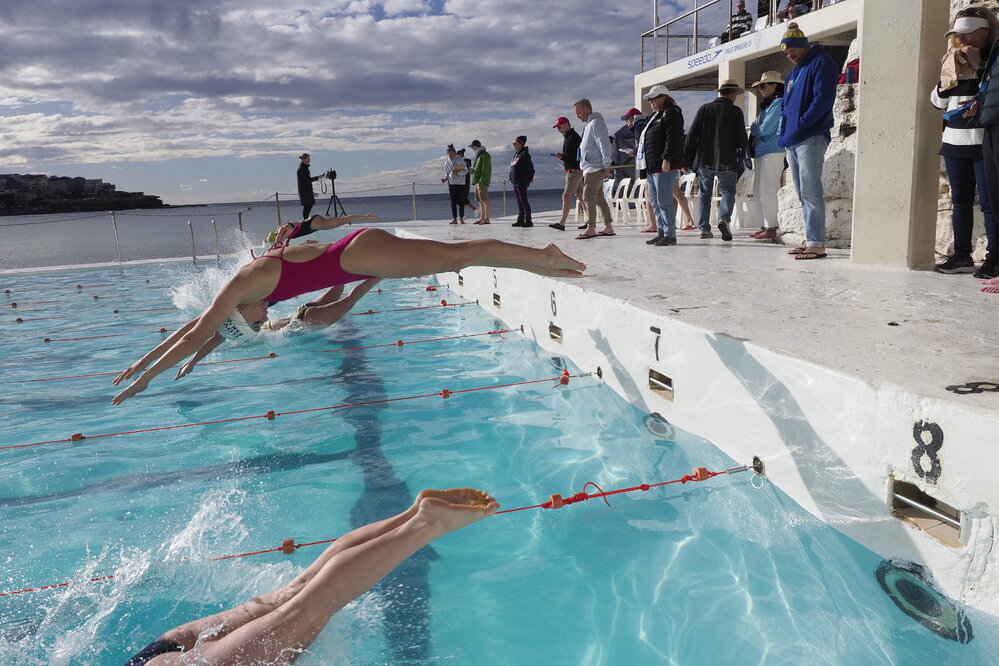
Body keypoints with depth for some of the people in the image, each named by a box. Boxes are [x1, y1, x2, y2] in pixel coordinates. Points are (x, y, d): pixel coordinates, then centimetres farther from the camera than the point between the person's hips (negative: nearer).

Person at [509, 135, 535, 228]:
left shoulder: (524, 154, -11)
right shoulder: (516, 154, 16)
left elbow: (530, 166, -13)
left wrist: (530, 178, -11)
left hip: (522, 182, -9)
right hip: (515, 182, 9)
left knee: (523, 200, -8)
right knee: (519, 202, 11)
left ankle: (528, 221, -6)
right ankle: (520, 220, 17)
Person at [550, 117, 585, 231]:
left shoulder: (574, 137, -13)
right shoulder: (566, 137, 18)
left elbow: (578, 156, -19)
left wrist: (562, 157, -22)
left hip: (575, 170, -10)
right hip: (570, 170, 10)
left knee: (566, 196, -12)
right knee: (580, 196, 10)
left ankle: (561, 223, -14)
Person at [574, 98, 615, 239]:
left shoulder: (596, 123, -12)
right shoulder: (588, 124, 19)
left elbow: (605, 145, -18)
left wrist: (606, 166, -20)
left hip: (595, 168, -10)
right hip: (589, 168, 10)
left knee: (588, 197, -11)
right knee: (599, 198, 11)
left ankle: (590, 228, -10)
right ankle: (608, 227, 15)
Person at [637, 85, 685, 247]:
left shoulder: (672, 114, -7)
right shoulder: (656, 116, 24)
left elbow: (673, 139, -18)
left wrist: (667, 159, -25)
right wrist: (646, 168, 24)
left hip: (665, 167, -11)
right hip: (652, 167, 11)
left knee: (664, 202, -11)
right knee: (655, 202, 11)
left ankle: (670, 235, -7)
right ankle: (661, 232, 18)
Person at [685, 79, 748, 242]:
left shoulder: (704, 109, 7)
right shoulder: (735, 111, -1)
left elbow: (691, 136, 3)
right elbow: (741, 139, -2)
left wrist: (689, 160, 8)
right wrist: (742, 153, 18)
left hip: (704, 161, 3)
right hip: (726, 162, -3)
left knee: (705, 194, 12)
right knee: (728, 191, 7)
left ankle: (704, 228, 9)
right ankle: (724, 218, -18)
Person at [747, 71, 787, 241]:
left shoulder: (778, 104, -8)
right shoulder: (767, 105, 22)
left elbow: (765, 129, -15)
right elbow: (757, 128, 20)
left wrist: (754, 127, 3)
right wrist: (756, 127, -2)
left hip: (772, 152, -10)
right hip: (761, 153, 10)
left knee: (767, 191, -11)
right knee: (758, 191, 10)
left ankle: (771, 229, -9)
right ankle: (764, 226, 15)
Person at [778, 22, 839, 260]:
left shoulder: (822, 62, -2)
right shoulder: (794, 71, 24)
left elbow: (823, 98, -14)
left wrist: (800, 124, -17)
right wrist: (783, 132, 9)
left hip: (811, 138, -9)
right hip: (791, 142, 9)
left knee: (810, 192, -13)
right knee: (803, 194, 8)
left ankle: (817, 244, -14)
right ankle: (810, 240, 12)